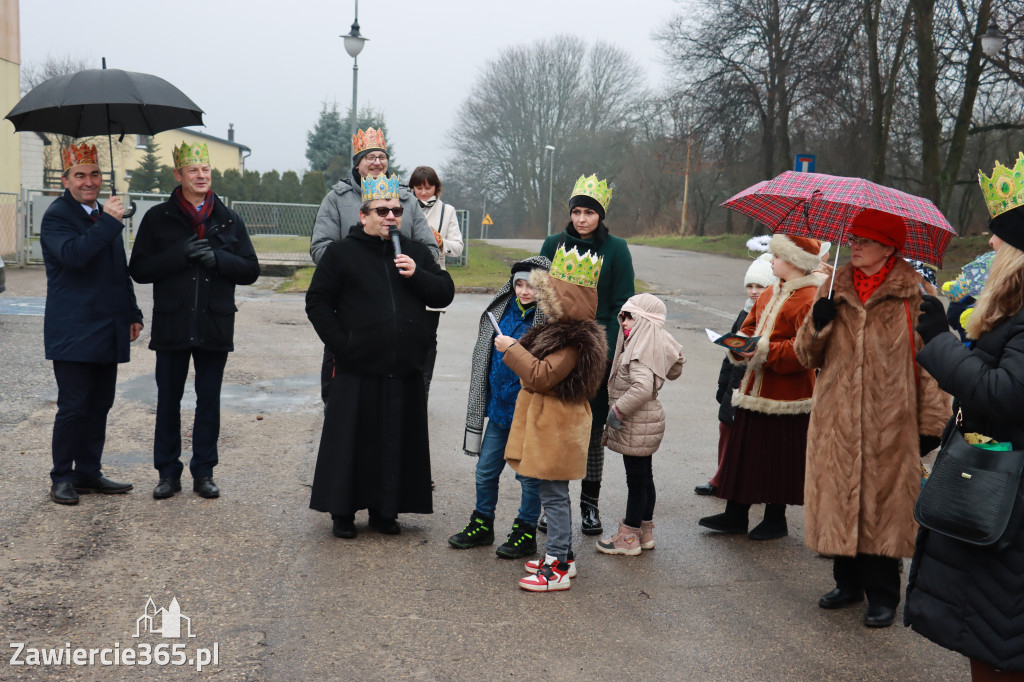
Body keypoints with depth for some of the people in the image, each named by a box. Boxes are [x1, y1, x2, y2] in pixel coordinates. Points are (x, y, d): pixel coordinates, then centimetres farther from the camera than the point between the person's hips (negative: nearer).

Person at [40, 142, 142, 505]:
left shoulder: (104, 215, 18)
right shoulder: (56, 215, -6)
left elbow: (121, 270, 24)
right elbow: (73, 254, -26)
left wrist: (132, 313, 21)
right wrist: (108, 223, -25)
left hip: (107, 332, 7)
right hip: (73, 333, -7)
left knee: (99, 405, 10)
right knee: (73, 407, -4)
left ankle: (89, 472, 19)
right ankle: (62, 477, 8)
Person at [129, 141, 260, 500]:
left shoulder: (229, 220, 8)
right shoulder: (158, 218, 3)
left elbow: (250, 269, 4)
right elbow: (139, 269, -3)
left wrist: (217, 258, -13)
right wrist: (180, 254, -16)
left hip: (215, 325, 1)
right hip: (172, 324, -1)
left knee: (209, 401, 7)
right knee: (168, 400, 6)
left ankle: (203, 472, 18)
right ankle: (168, 473, 18)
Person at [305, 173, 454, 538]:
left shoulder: (415, 252, 13)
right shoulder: (341, 253, 3)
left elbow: (445, 293, 9)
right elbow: (317, 303, 2)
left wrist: (417, 275, -8)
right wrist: (342, 344, -7)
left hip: (405, 373, 3)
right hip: (358, 373, -3)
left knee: (398, 444, 7)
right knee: (353, 443, 2)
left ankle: (386, 510, 19)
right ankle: (343, 511, 15)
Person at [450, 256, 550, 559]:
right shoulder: (504, 310, 5)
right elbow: (486, 356, 17)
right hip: (499, 408, 6)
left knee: (529, 474, 8)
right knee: (485, 471, 15)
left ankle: (526, 532, 22)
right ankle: (482, 524, 32)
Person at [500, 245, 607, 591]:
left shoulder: (574, 340, -22)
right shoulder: (560, 329, 12)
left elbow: (542, 375, -25)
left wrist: (512, 349, -19)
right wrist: (517, 349, 16)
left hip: (557, 431, -11)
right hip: (548, 425, 11)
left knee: (553, 495, -4)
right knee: (554, 494, 17)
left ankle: (558, 568, 3)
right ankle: (562, 554, 28)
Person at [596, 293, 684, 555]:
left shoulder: (639, 350, -22)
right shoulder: (658, 344, 7)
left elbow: (642, 386, -36)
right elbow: (675, 368, 23)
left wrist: (617, 410, -26)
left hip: (636, 426, -10)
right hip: (648, 422, 10)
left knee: (636, 480, 0)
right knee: (644, 477, 19)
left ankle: (629, 537, 11)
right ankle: (645, 531, 31)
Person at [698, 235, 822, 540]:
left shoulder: (810, 299, -15)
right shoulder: (770, 294, 13)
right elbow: (750, 327, 20)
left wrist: (765, 350, -26)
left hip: (785, 397, -8)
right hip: (755, 387, 8)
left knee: (779, 457, 4)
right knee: (744, 452, 13)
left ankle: (776, 518, 19)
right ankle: (735, 515, 23)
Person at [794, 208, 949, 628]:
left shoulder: (914, 295, -1)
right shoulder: (834, 288, 11)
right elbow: (808, 356, 11)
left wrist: (930, 423, -5)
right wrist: (817, 324, -9)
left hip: (890, 424, -4)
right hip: (836, 420, 4)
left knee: (883, 505, 3)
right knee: (838, 501, 9)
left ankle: (882, 595, 18)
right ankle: (849, 582, 27)